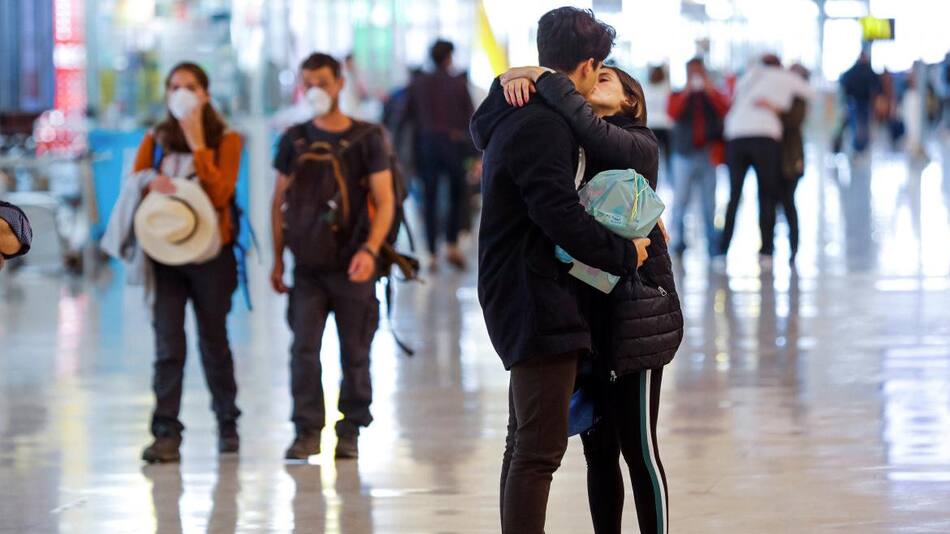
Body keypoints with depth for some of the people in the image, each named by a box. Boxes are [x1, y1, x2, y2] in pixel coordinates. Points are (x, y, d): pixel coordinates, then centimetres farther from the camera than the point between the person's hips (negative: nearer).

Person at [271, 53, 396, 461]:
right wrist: (278, 259, 10)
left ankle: (351, 431, 13)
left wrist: (370, 250, -18)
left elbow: (384, 202, -4)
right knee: (303, 349, -6)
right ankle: (307, 431, -1)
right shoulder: (294, 141, 8)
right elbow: (279, 202, 14)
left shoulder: (366, 139, 0)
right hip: (307, 267, 2)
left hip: (352, 267, -2)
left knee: (355, 353, 3)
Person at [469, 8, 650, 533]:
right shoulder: (542, 126, -18)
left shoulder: (517, 118, 14)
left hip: (521, 300, 11)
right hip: (538, 301, -11)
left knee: (526, 441, 18)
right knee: (539, 448, -11)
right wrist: (624, 254, -11)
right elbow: (562, 217, -24)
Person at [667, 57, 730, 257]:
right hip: (684, 153, 0)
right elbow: (673, 113, -7)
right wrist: (687, 90, -10)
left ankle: (713, 246, -3)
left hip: (707, 155, 0)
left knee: (709, 203, -2)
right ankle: (678, 240, 0)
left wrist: (708, 88, -9)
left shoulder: (713, 95, 15)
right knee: (680, 201, -5)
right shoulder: (678, 96, 13)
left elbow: (724, 108, -6)